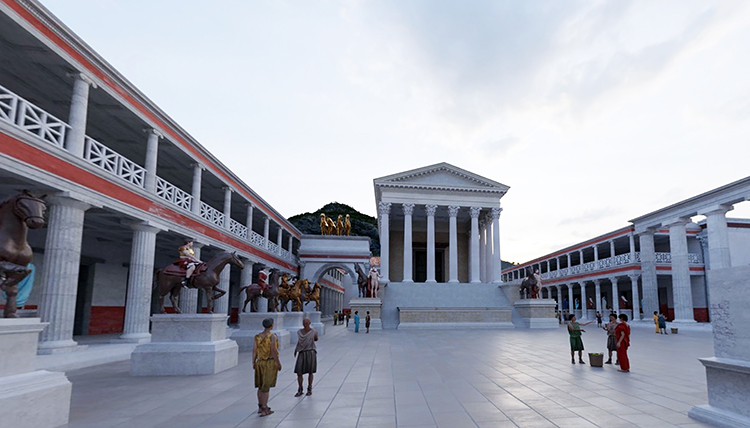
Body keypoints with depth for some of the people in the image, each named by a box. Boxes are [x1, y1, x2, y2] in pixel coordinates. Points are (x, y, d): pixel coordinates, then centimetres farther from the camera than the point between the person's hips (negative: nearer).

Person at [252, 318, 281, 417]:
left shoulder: (257, 336, 1)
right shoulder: (273, 336, -15)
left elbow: (254, 351, 0)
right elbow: (273, 351, -20)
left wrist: (254, 363, 11)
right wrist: (278, 363, -11)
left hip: (260, 363, 5)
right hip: (270, 363, -5)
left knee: (261, 386, 18)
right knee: (266, 386, -1)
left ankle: (260, 406, 29)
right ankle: (264, 409, 0)